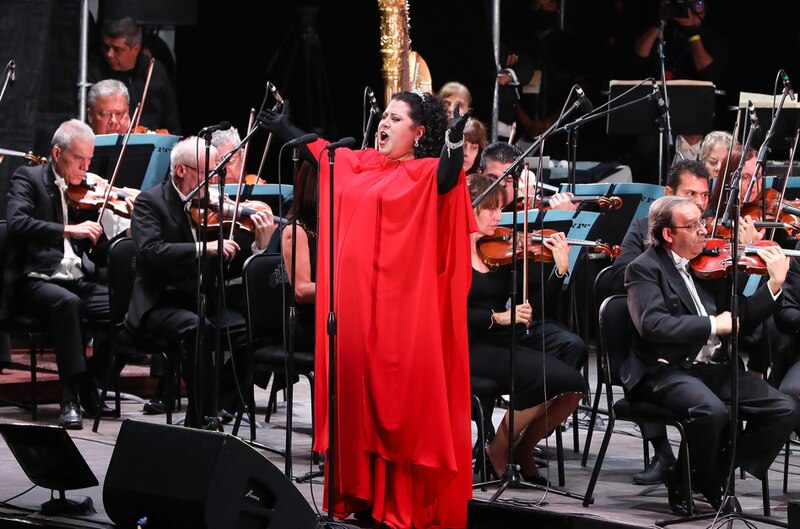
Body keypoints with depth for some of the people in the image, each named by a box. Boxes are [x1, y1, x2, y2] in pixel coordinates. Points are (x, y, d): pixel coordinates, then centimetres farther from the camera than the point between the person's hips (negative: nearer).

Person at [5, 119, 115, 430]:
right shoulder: (29, 179, 3)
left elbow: (101, 254, 13)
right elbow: (17, 224, -18)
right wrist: (68, 230, -26)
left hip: (77, 281, 5)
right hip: (35, 281, -5)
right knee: (67, 302, -37)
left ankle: (88, 389, -2)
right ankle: (70, 399, -34)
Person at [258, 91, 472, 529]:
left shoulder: (425, 173, -4)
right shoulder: (356, 164, 14)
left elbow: (448, 180, -26)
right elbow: (319, 150, 32)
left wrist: (454, 144, -42)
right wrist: (284, 130, 39)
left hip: (397, 305, -7)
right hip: (352, 300, 7)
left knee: (397, 393, -6)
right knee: (355, 390, 9)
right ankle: (360, 491, 15)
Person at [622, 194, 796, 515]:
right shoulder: (645, 269, -4)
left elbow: (741, 320, 12)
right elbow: (653, 325, -20)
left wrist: (775, 284, -2)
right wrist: (713, 325, -17)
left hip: (714, 368, 6)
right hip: (666, 371, -6)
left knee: (782, 410, -11)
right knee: (710, 411, -35)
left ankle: (717, 476, 1)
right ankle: (683, 481, -7)